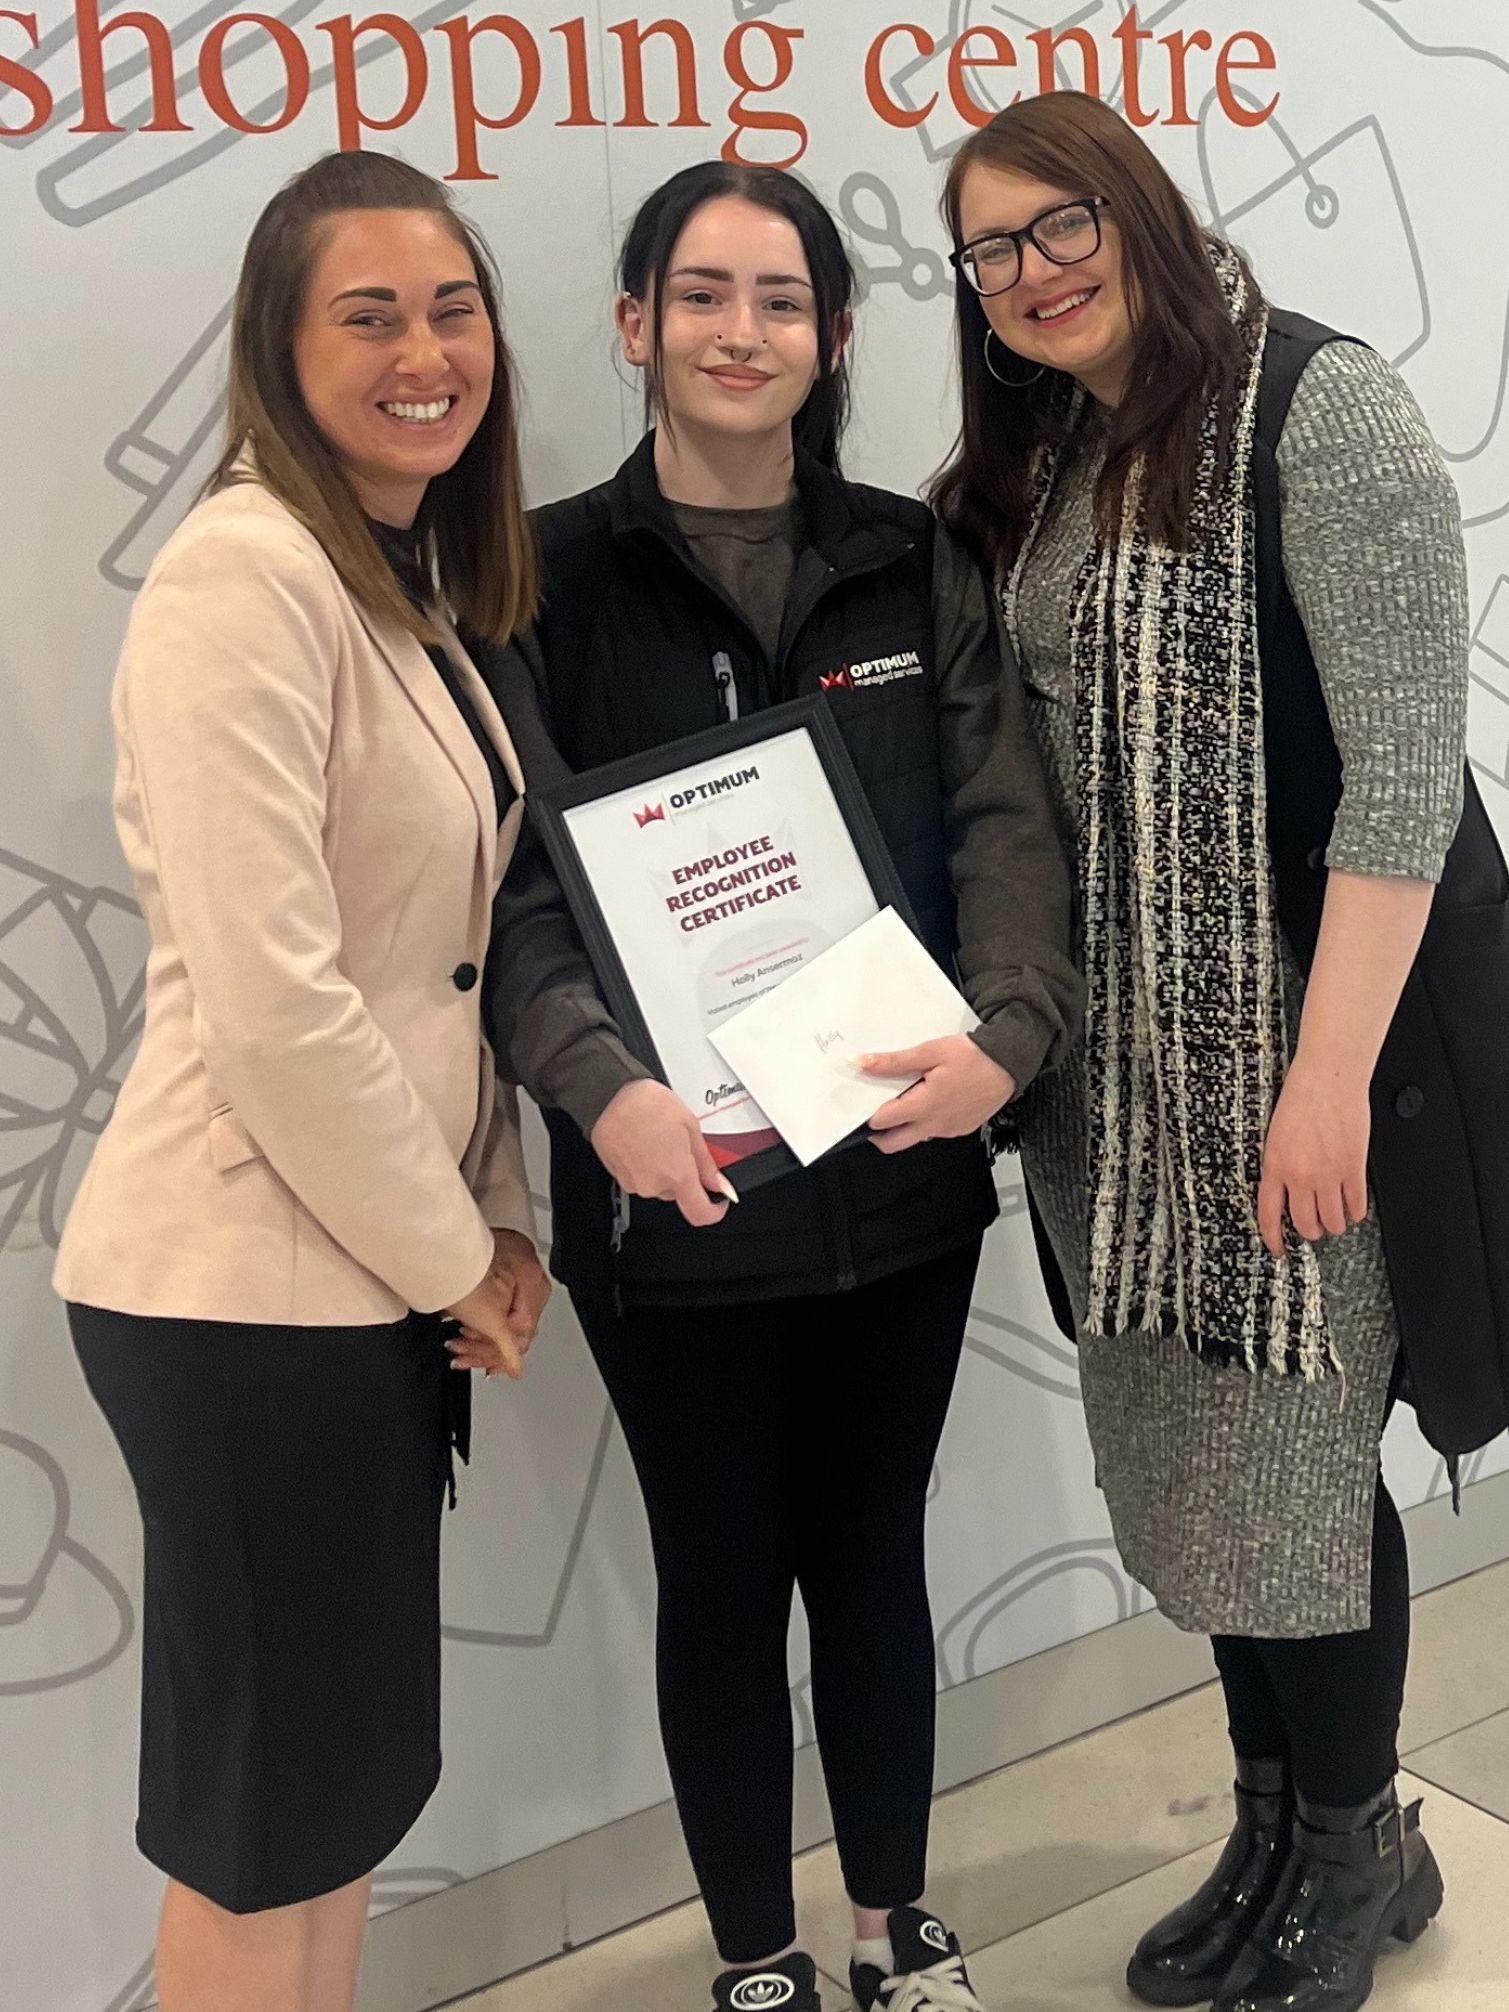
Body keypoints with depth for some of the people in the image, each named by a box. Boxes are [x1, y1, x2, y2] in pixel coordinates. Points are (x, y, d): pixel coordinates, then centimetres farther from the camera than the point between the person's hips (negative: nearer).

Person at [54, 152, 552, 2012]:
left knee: (356, 1772, 20)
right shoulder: (243, 574, -16)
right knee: (266, 1811, 7)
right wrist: (458, 1258, -11)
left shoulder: (417, 585, 12)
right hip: (249, 1291, -8)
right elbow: (270, 1004, -22)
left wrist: (489, 1228, 8)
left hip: (379, 1270, 9)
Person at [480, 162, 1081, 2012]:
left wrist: (1003, 1033, -21)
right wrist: (599, 1087, -27)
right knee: (721, 1576, 13)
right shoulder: (546, 578, -3)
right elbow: (511, 880, -10)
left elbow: (1006, 824, -3)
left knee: (874, 1551, 18)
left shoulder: (915, 565, 6)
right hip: (673, 1192, -2)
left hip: (904, 1171, 3)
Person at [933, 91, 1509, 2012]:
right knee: (1191, 1456, 14)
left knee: (1290, 1456, 3)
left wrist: (1332, 1075, -21)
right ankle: (1278, 1828, 36)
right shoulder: (1029, 470, 11)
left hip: (1303, 1042, -6)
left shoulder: (1316, 408, -10)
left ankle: (1355, 1850, 29)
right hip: (1120, 1063, 6)